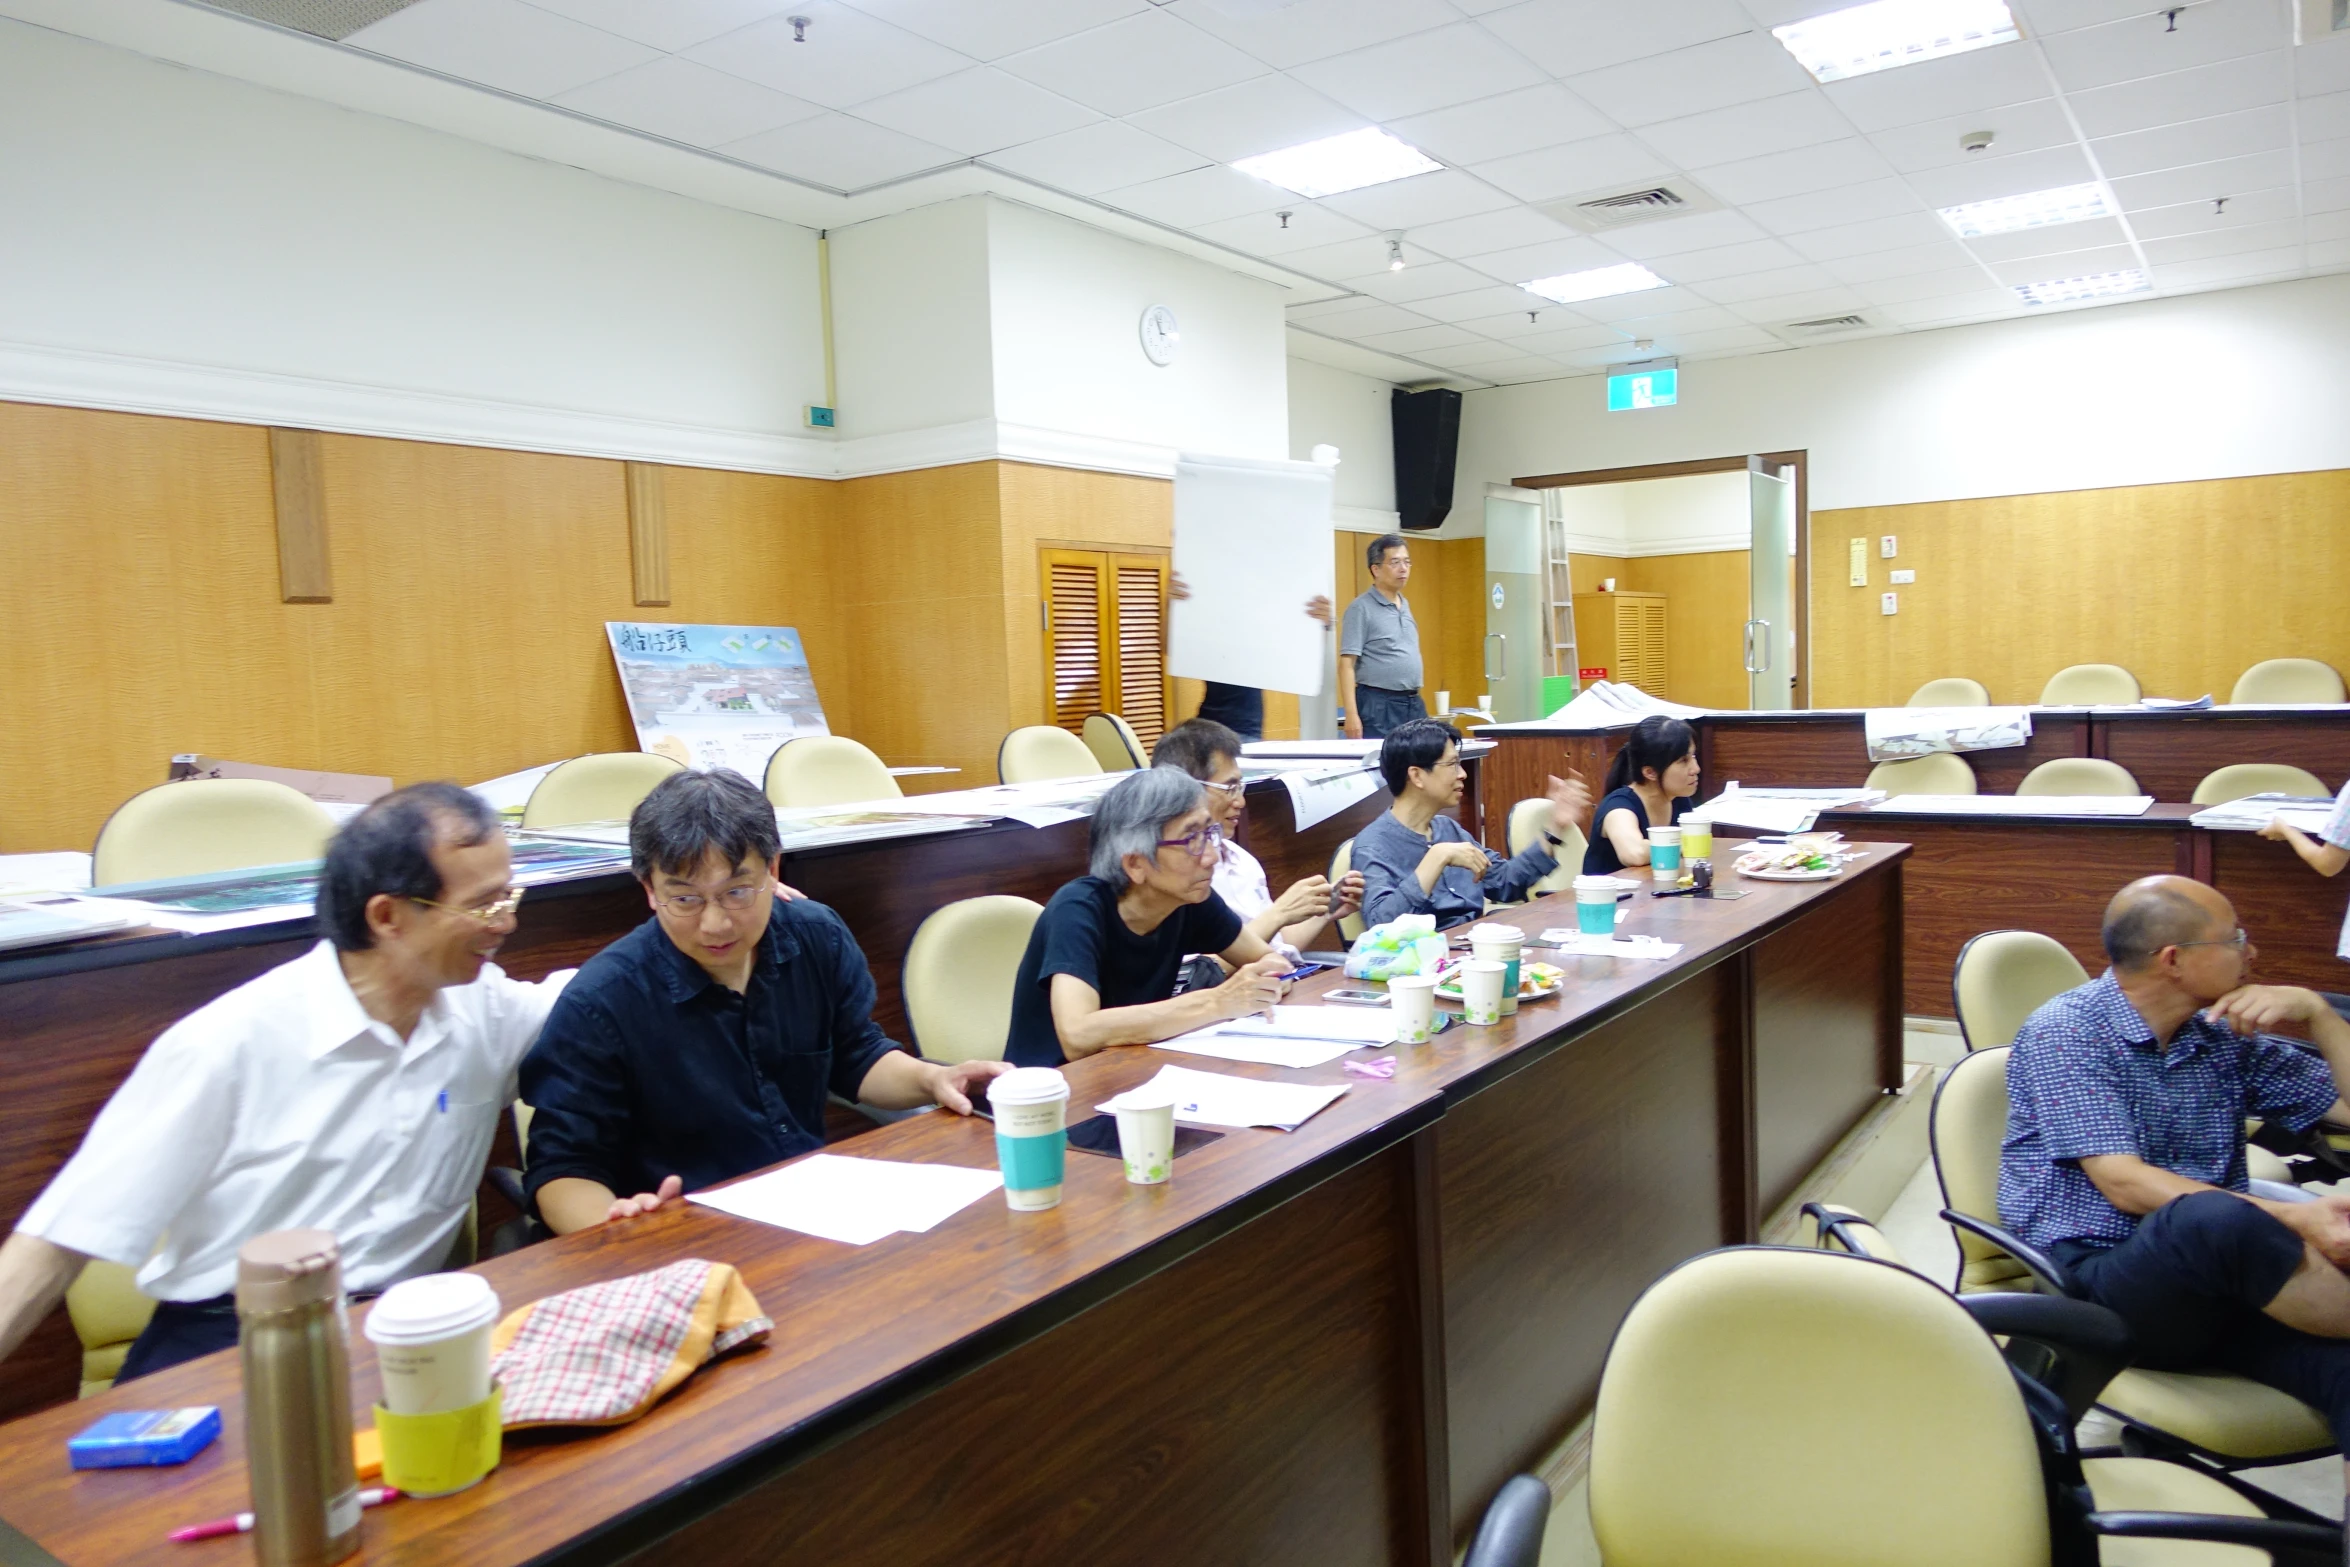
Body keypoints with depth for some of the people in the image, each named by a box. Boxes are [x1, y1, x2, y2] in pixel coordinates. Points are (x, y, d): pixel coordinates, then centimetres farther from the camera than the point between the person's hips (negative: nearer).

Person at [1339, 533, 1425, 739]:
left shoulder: (1405, 605, 15)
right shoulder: (1362, 608, -9)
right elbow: (1347, 664, -14)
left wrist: (1416, 701, 17)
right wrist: (1352, 715, -22)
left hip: (1414, 704, 8)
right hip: (1379, 706, -7)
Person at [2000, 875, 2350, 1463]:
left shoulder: (2227, 1035, 16)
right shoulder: (2063, 1033, -5)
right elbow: (2126, 1185, -15)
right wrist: (2294, 1221, -24)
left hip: (2220, 1276, 6)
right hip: (2092, 1277, -5)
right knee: (2215, 1218, -38)